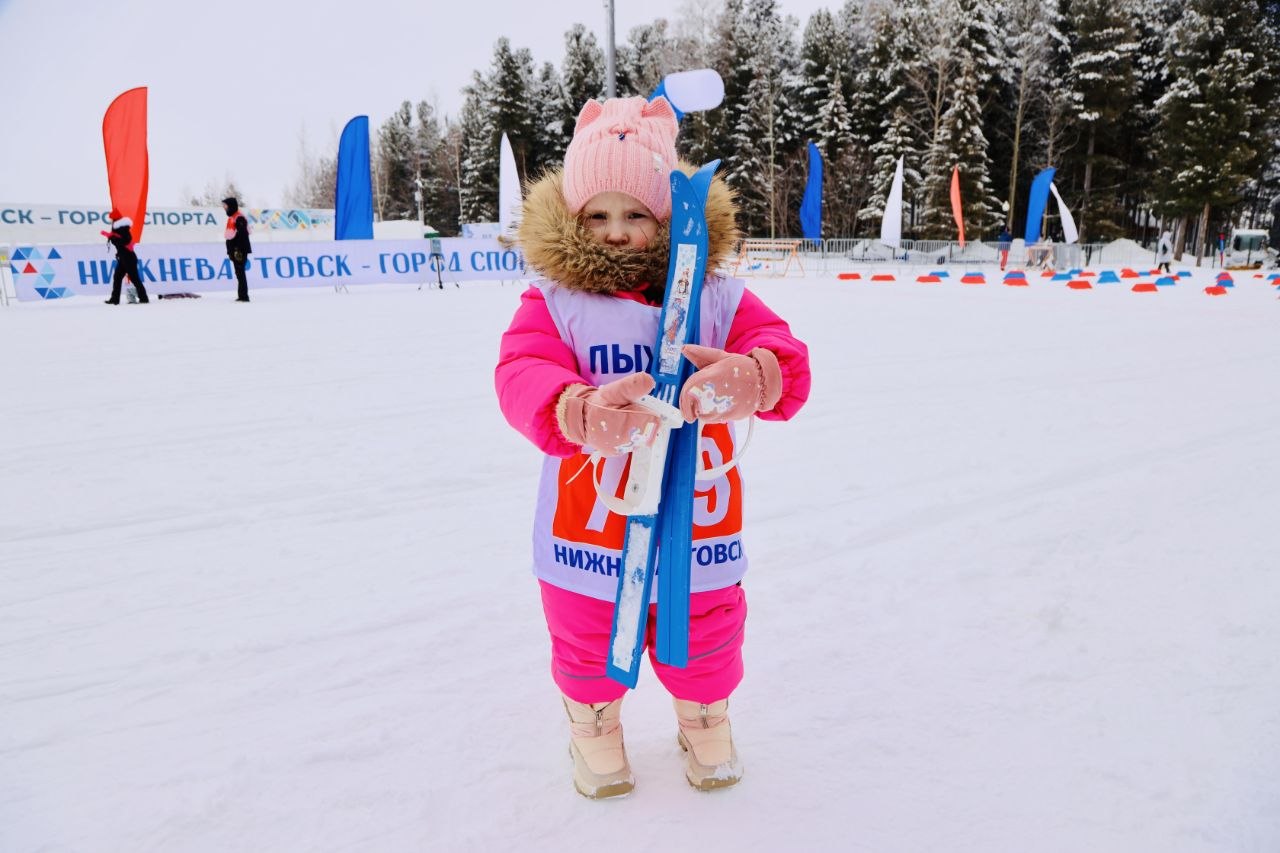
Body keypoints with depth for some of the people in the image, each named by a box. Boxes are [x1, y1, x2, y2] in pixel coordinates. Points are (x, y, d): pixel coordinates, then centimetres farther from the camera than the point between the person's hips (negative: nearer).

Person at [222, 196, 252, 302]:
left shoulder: (239, 218, -13)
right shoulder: (231, 218, 19)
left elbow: (242, 235, -20)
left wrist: (239, 250, -24)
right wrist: (230, 251, 21)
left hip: (240, 251, -10)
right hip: (235, 250, 10)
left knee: (240, 273, -11)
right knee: (239, 273, 10)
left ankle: (243, 296, -11)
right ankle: (242, 296, 13)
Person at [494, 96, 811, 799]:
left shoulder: (716, 299, -5)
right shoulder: (553, 303, -9)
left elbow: (787, 361, -14)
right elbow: (522, 375, -25)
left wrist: (747, 379, -40)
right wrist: (582, 413, -47)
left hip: (698, 524, 1)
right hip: (588, 530, -1)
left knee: (707, 637, 23)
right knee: (585, 640, 21)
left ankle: (704, 716, 55)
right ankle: (593, 722, 53)